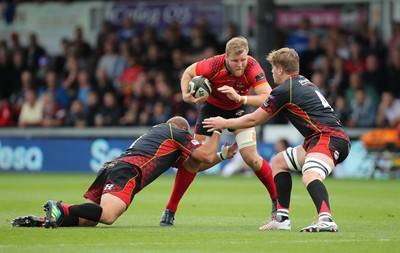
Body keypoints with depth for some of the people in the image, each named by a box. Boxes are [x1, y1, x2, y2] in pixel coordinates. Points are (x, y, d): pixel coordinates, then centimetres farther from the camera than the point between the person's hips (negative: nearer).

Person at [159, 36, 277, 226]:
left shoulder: (252, 67, -33)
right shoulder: (214, 65, -32)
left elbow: (268, 98, -41)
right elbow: (188, 72, -11)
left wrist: (239, 97, -51)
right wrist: (185, 95, -28)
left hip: (239, 108, 0)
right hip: (212, 107, 0)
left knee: (251, 158, -15)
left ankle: (276, 200, 6)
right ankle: (170, 209, 4)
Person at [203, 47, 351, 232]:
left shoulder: (284, 91, -6)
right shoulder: (303, 82, 21)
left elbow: (253, 120, 4)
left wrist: (224, 123, 19)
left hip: (329, 138, -10)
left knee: (309, 176, -36)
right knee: (279, 163, 23)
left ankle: (326, 219, -60)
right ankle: (282, 218, 20)